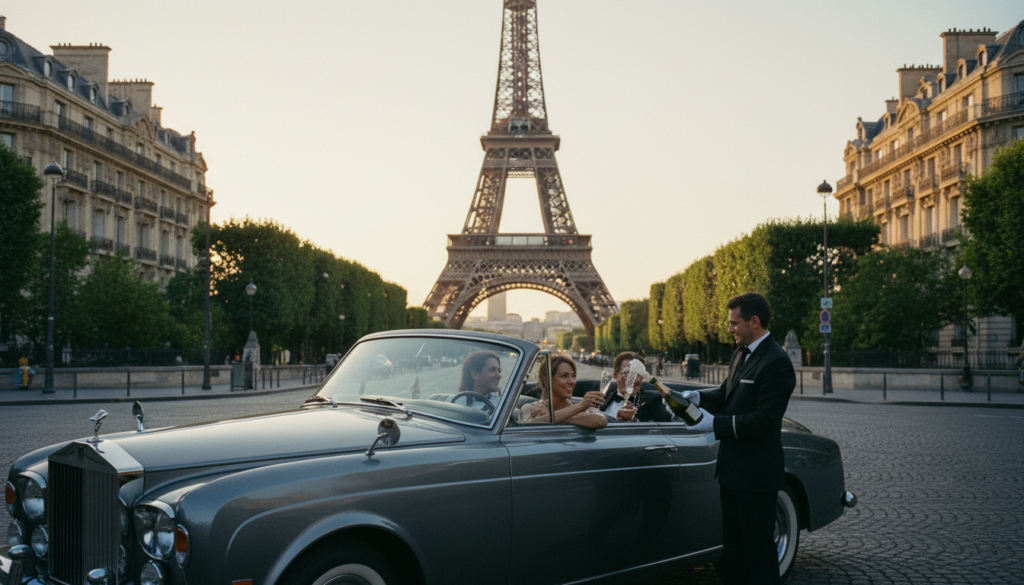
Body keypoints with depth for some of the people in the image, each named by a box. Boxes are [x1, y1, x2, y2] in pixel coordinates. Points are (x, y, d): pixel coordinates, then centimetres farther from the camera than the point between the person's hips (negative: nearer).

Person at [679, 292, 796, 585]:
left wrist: (715, 423, -21)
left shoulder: (776, 363, -18)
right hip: (733, 469, 9)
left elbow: (764, 419, -23)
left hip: (757, 473, -9)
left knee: (758, 547, 2)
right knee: (731, 542, 17)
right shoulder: (740, 354, 12)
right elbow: (726, 394, 19)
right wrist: (698, 397, -1)